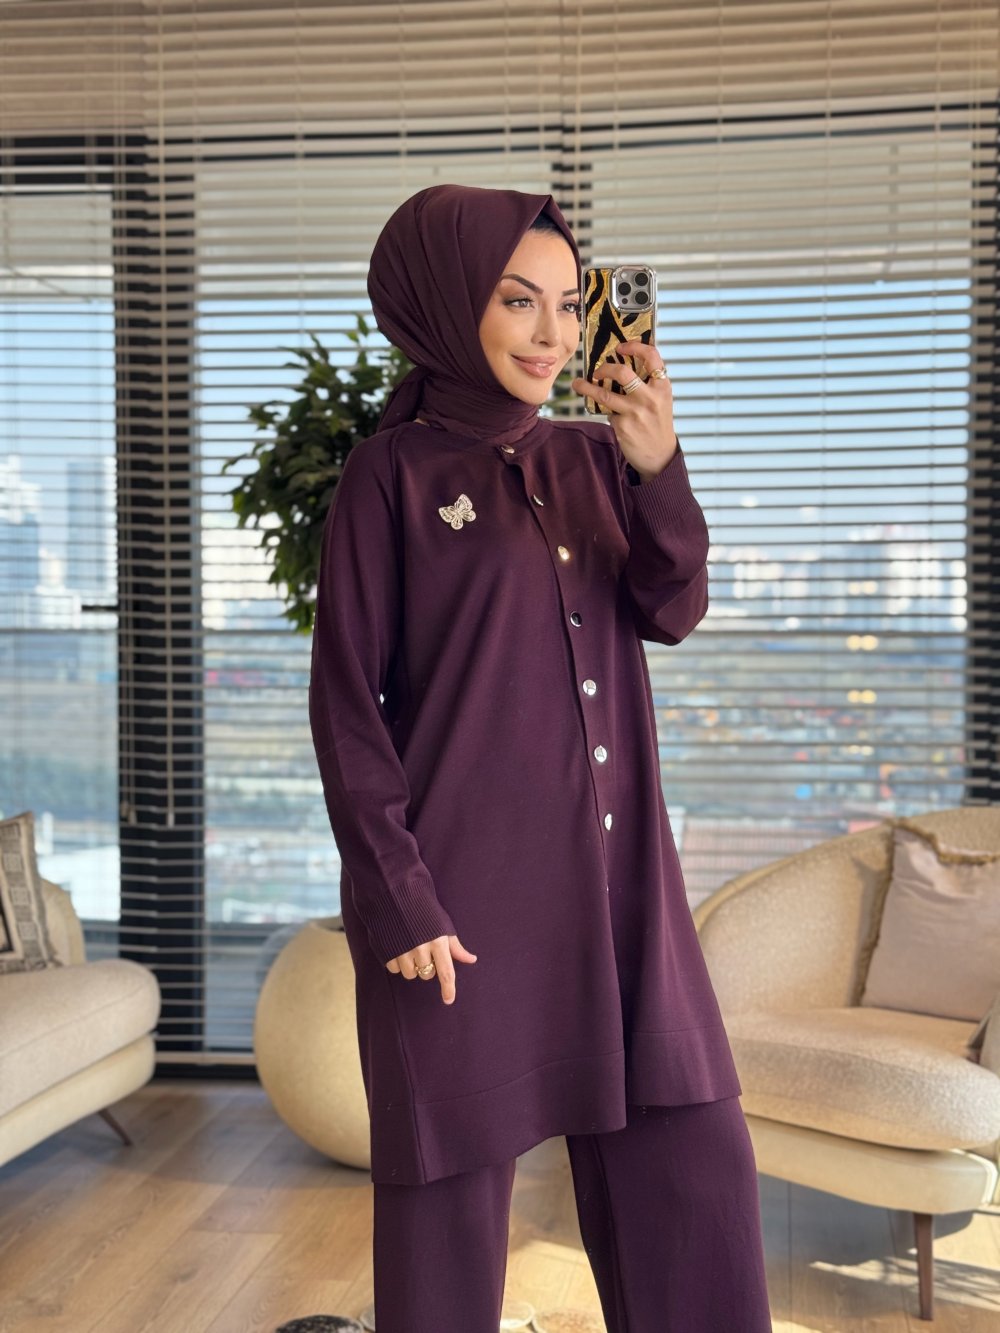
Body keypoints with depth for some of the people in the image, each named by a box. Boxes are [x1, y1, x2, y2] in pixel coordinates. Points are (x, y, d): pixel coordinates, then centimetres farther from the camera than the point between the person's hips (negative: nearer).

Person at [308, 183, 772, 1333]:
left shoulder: (596, 456, 11)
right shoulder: (394, 472, -3)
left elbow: (672, 613, 0)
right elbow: (347, 700, -6)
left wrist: (659, 470, -16)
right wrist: (397, 899, -11)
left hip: (615, 876, 5)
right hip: (463, 886, -5)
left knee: (695, 1168, 9)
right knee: (454, 1187, 5)